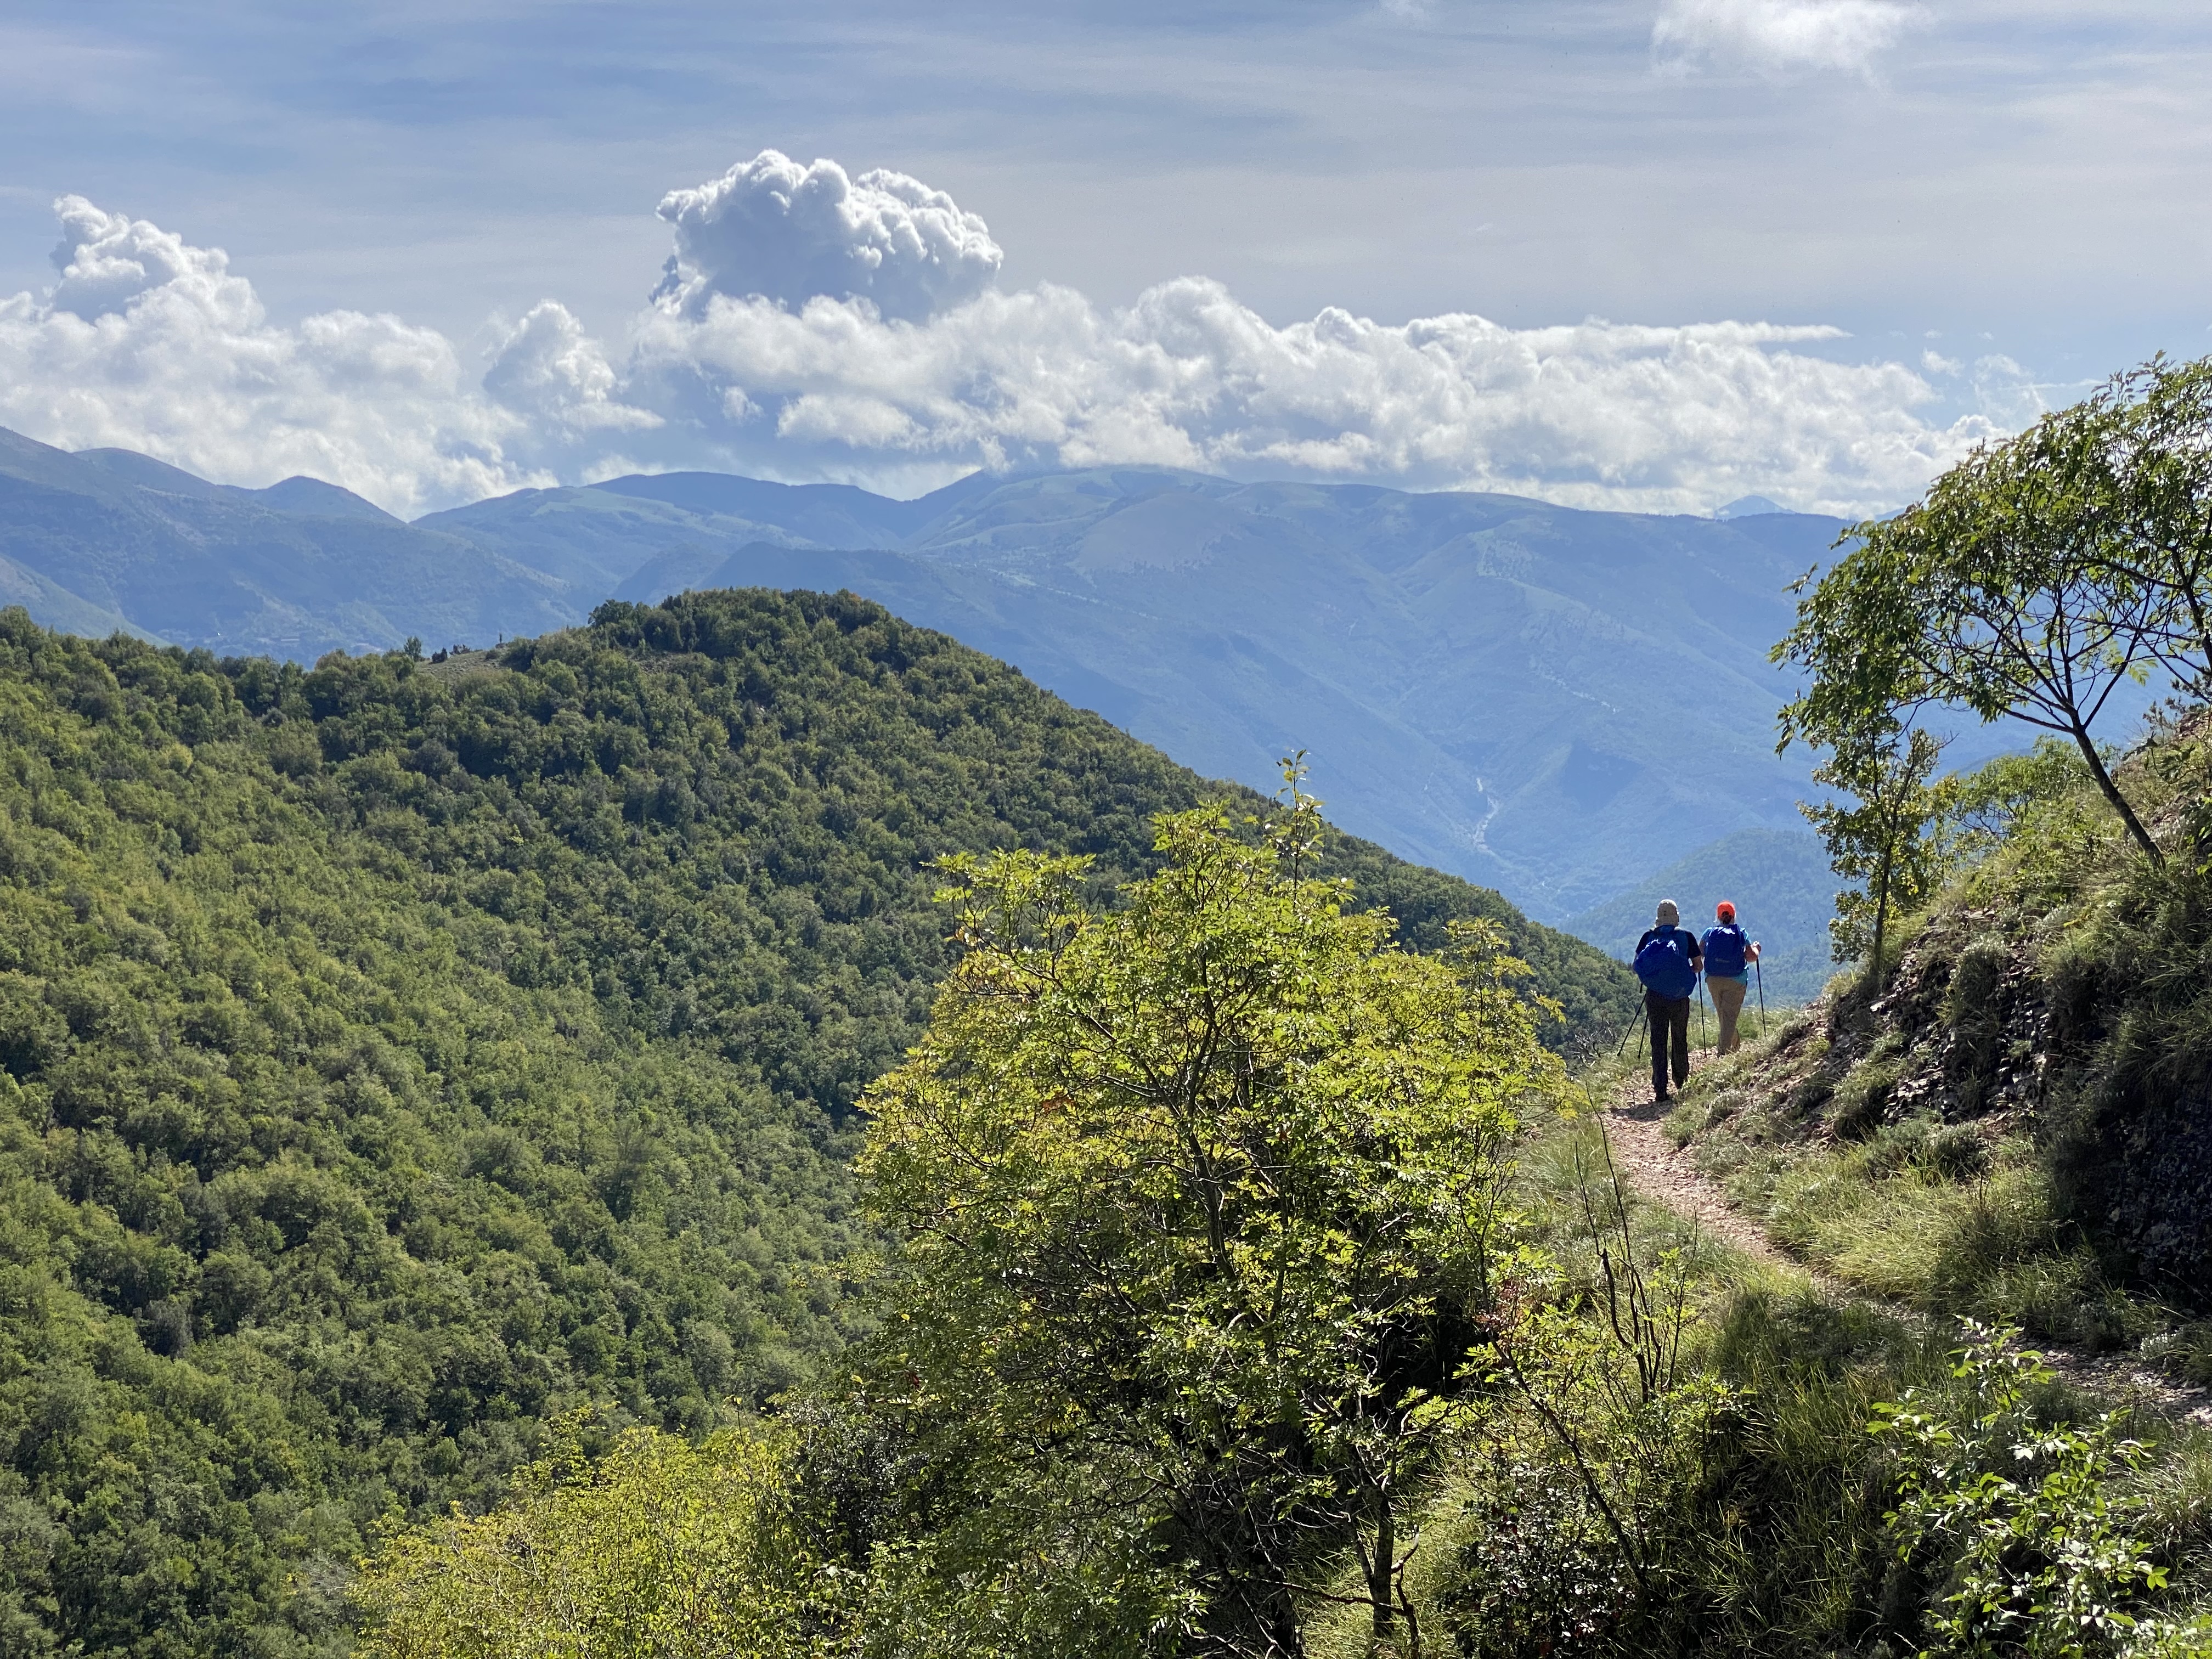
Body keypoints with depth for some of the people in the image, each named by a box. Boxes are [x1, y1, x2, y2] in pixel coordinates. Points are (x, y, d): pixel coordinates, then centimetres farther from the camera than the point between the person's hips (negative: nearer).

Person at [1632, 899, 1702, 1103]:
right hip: (1679, 997, 0)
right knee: (1680, 1040, 15)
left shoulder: (1649, 937, 2)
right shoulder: (1686, 936, -1)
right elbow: (1698, 965, 3)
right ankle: (1682, 1084, 27)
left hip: (1654, 996, 0)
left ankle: (1660, 1090, -6)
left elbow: (1636, 967, 1)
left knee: (1658, 1041, 1)